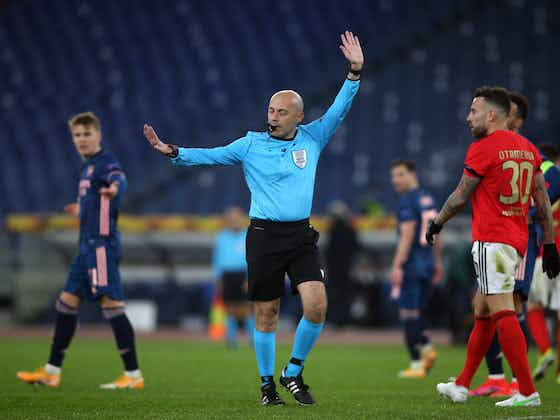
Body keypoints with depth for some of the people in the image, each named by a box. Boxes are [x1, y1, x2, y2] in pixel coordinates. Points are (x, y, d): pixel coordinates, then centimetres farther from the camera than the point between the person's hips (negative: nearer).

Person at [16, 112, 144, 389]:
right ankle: (52, 372, 21)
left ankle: (133, 375, -9)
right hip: (88, 245, 10)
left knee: (111, 304, -12)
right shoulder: (88, 167, 18)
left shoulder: (105, 162, -9)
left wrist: (114, 187, -55)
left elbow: (119, 179, -33)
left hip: (102, 244, -10)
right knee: (66, 303, 13)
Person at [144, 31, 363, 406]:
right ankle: (268, 384, 15)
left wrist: (355, 72, -3)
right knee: (266, 315, 2)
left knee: (316, 307, -13)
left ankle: (294, 372, 7)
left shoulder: (312, 138, 9)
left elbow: (339, 109, 7)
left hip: (301, 236, 1)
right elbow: (212, 155, 2)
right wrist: (174, 152, -10)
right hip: (264, 236, -1)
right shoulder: (252, 144, 4)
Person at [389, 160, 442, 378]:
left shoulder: (408, 201, -12)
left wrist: (397, 266, -19)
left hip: (412, 263, -8)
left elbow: (407, 235, -18)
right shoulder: (428, 198, 14)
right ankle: (426, 347, -1)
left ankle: (416, 364, -5)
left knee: (408, 313, -4)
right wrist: (437, 262, 28)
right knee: (416, 311, 17)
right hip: (427, 264, 8)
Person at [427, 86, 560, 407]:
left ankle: (528, 392, -16)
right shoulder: (528, 148, 14)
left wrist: (436, 224, 14)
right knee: (482, 309, 16)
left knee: (502, 313, -11)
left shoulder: (483, 149, -9)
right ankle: (462, 386, 24)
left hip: (492, 241, -9)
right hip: (517, 240, 9)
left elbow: (460, 197, -2)